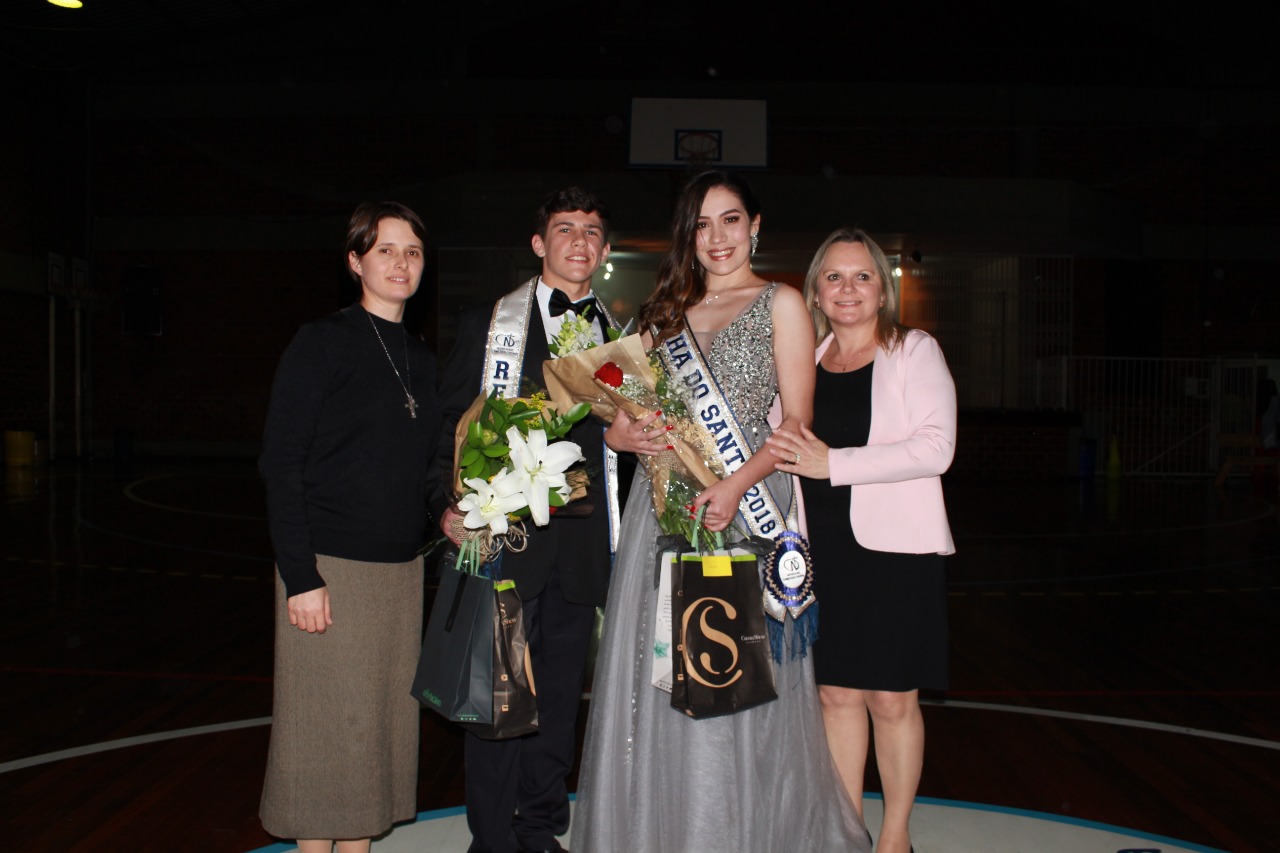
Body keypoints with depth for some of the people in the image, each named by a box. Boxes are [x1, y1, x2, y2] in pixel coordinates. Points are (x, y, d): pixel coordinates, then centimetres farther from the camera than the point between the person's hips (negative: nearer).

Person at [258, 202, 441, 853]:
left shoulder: (420, 358, 13)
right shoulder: (322, 342, -6)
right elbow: (280, 464, -11)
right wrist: (300, 576, -16)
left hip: (402, 567, 6)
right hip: (330, 565, -6)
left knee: (384, 719, 11)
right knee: (325, 725, 1)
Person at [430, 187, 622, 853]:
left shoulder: (617, 337, 13)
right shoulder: (486, 325, 4)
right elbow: (447, 424, 0)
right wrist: (449, 506, -11)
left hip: (581, 542, 3)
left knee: (561, 692, 12)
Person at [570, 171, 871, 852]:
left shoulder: (780, 304, 5)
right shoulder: (665, 311, 17)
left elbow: (796, 424, -4)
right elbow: (622, 422, 14)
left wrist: (736, 486, -20)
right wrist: (631, 436, -10)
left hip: (746, 508, -4)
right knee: (658, 680, 7)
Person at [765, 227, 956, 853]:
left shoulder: (915, 352, -1)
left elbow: (934, 447, -14)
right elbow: (785, 446, 20)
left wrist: (832, 463, -18)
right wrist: (780, 453, -5)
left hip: (893, 548, -4)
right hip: (821, 548, 4)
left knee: (891, 699, 4)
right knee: (836, 692, 9)